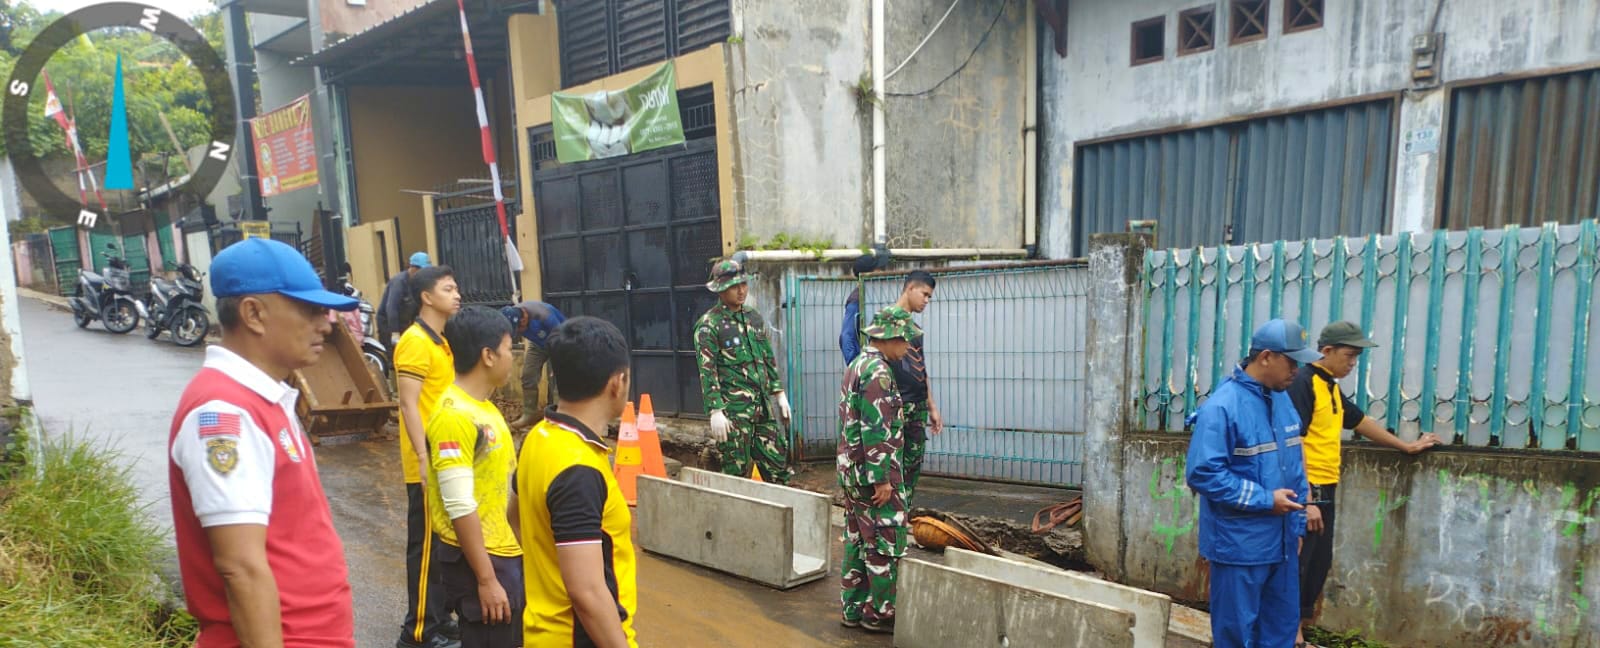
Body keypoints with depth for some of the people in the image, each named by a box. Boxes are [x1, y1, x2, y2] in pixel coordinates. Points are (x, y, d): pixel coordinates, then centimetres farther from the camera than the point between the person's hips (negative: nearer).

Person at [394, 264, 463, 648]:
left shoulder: (442, 341, 14)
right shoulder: (415, 342, -15)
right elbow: (409, 405, -20)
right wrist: (424, 457, -23)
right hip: (428, 463, -9)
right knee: (427, 545, -1)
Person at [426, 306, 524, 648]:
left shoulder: (484, 406, 9)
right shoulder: (454, 415, -21)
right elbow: (460, 507, -23)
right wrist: (486, 579, -20)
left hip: (504, 552, 9)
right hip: (476, 559, -9)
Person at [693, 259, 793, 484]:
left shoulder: (754, 317, 12)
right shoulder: (709, 325, -8)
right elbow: (707, 371, -13)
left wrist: (779, 393, 15)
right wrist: (715, 411, -18)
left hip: (763, 405, 6)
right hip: (734, 409, -6)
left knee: (777, 461, 10)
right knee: (736, 472, 1)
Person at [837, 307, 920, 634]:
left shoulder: (855, 366, 12)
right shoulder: (878, 372, -19)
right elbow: (875, 431, -23)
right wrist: (882, 480, -20)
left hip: (851, 470, 10)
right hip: (874, 473, -10)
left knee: (857, 540, 15)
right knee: (886, 544, 1)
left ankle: (854, 608, 23)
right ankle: (879, 614, 10)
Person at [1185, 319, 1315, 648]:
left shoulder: (1282, 400, 7)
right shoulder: (1221, 407, -19)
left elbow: (1295, 467, 16)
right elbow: (1202, 473, -23)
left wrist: (1297, 524, 14)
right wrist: (1265, 500, -20)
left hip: (1281, 541, 8)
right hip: (1239, 544, -8)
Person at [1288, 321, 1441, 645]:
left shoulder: (1332, 387, 14)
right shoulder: (1303, 382, -15)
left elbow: (1361, 421, 30)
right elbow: (1294, 443, -21)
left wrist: (1406, 446, 36)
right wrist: (1307, 500, -23)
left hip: (1325, 490, 10)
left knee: (1319, 564, 15)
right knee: (1297, 566, -2)